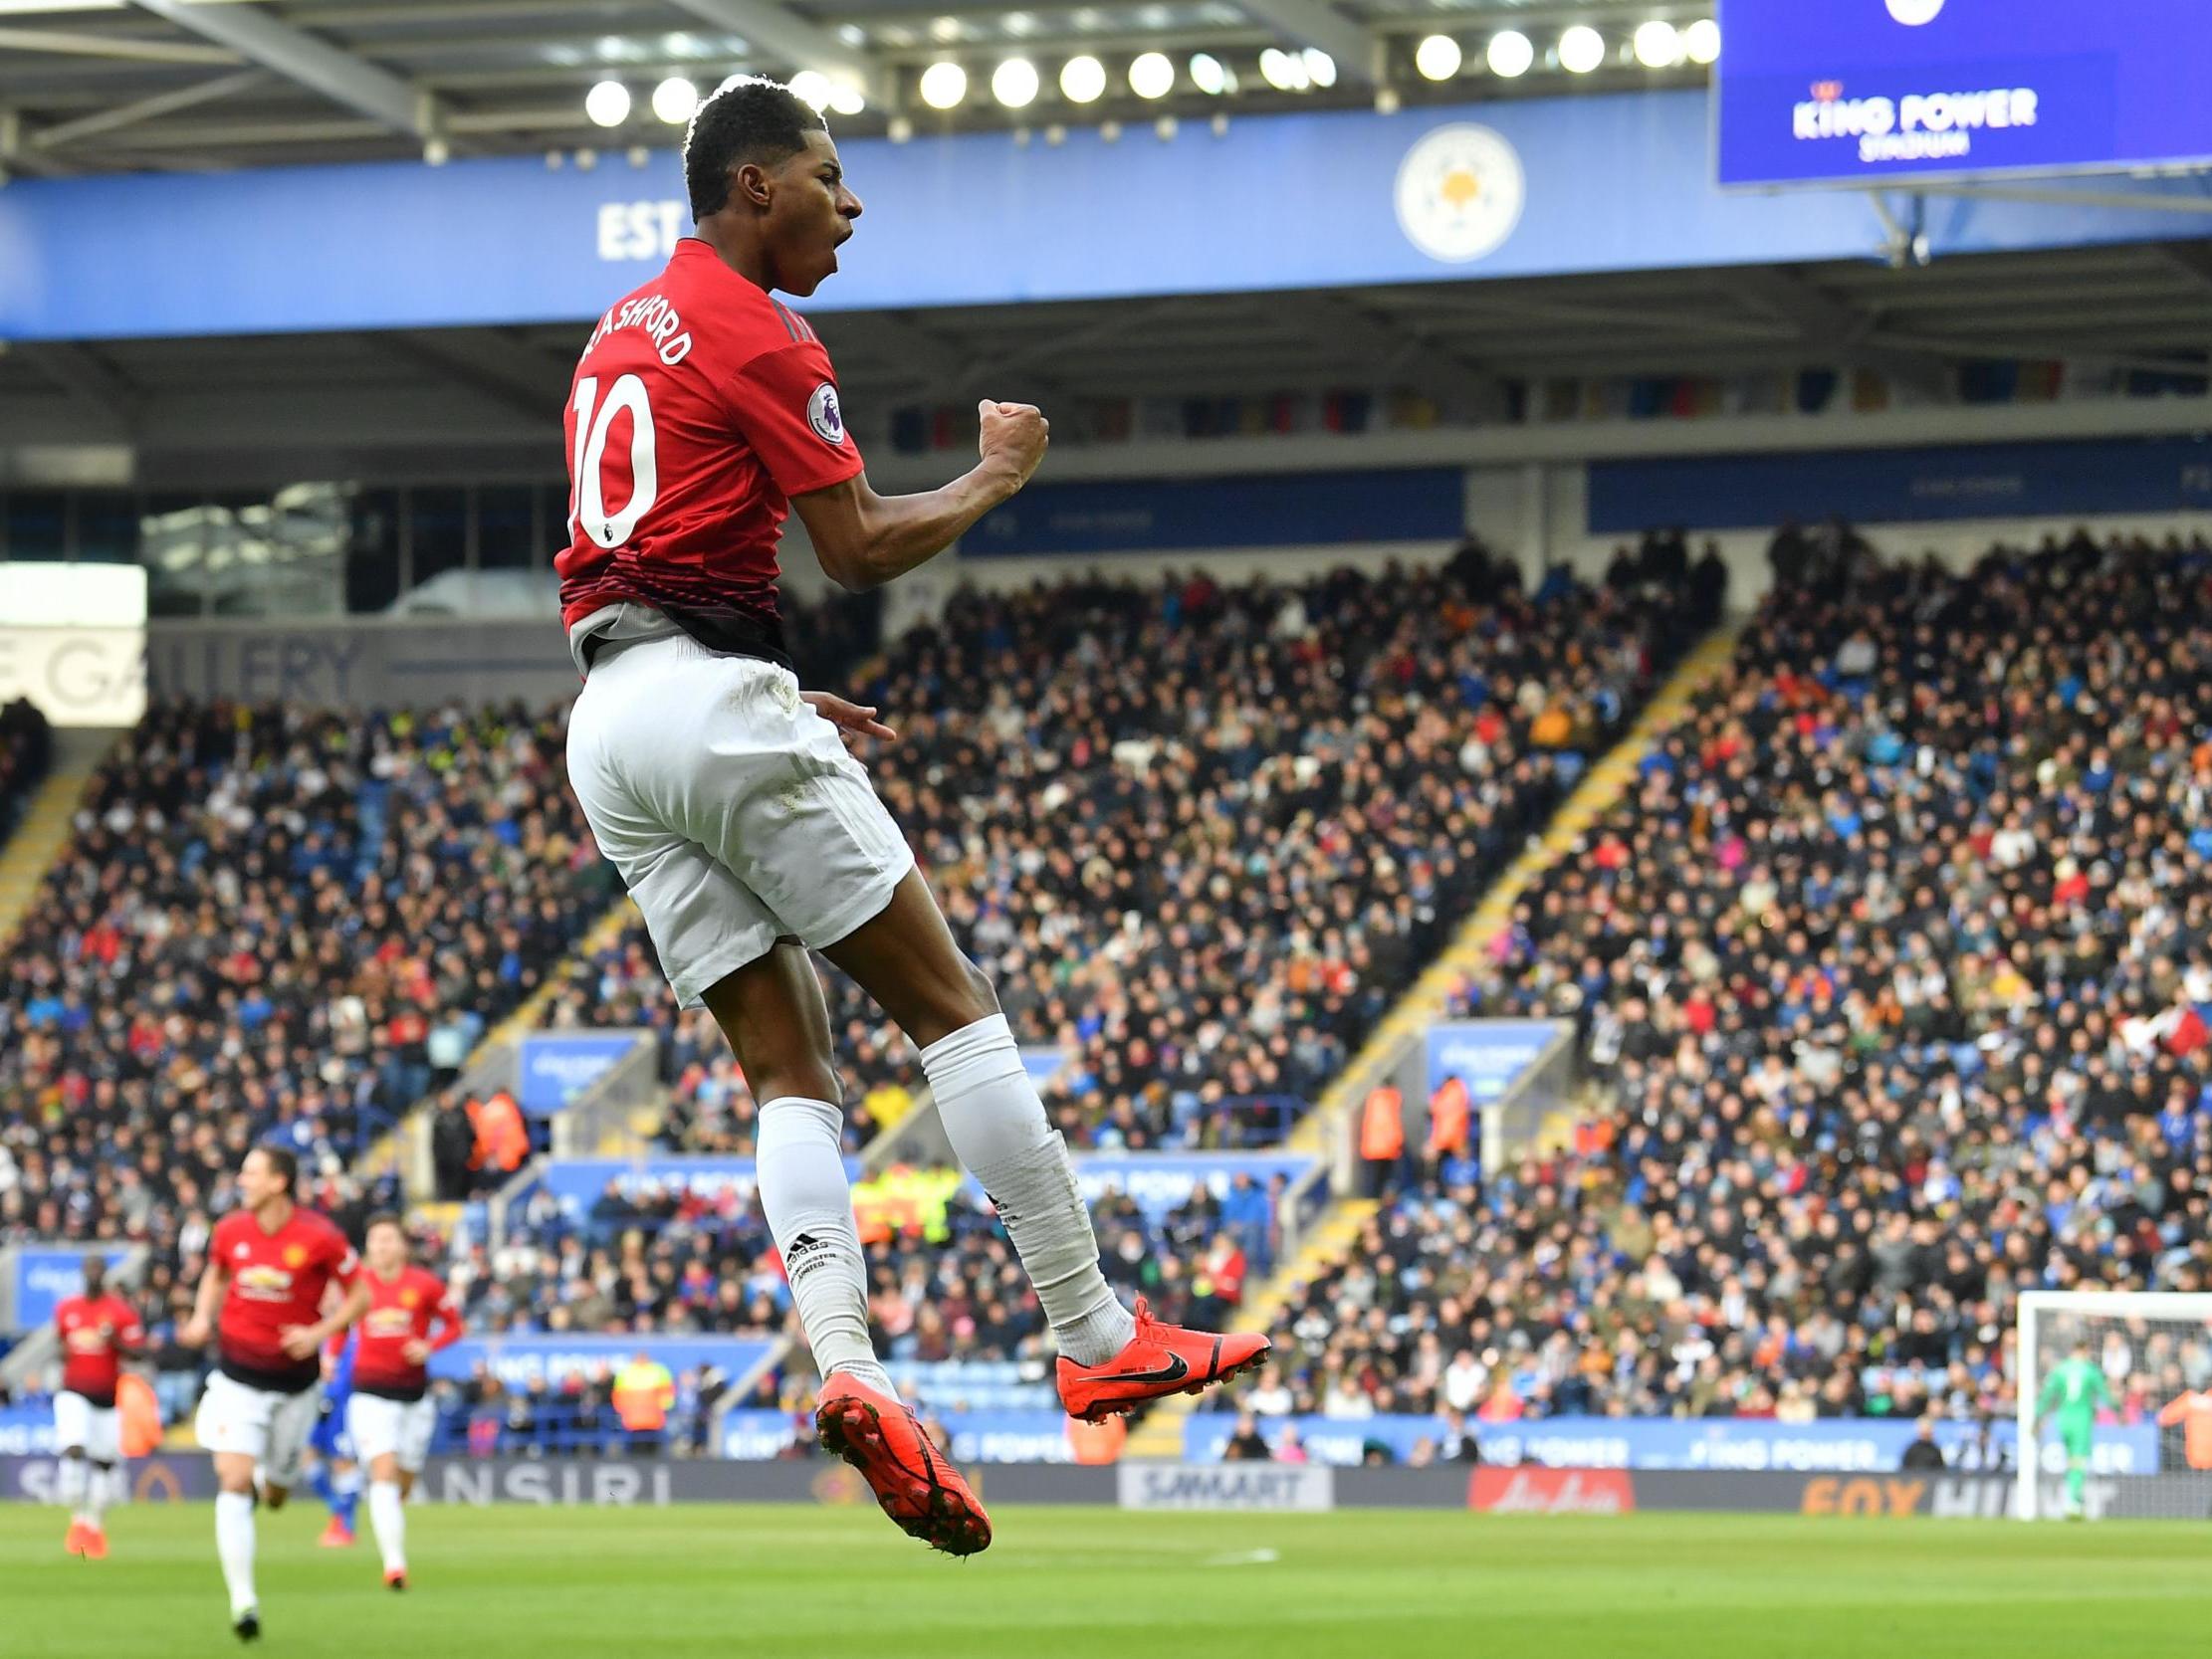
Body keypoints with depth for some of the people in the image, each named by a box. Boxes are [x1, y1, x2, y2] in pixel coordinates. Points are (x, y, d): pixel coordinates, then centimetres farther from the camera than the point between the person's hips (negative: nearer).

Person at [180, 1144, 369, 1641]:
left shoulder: (319, 1237, -14)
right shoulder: (230, 1231, -4)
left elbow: (359, 1295, -5)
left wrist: (319, 1332, -19)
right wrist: (202, 1317, -2)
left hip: (294, 1376, -1)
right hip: (238, 1374, 1)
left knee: (275, 1493, 13)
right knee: (233, 1484, -15)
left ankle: (269, 1480, 54)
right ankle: (242, 1600, -11)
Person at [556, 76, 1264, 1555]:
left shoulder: (625, 332, 22)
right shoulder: (759, 336, -6)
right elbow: (862, 551, -8)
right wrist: (997, 477, 9)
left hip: (604, 721, 9)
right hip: (712, 698, -9)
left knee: (790, 1070, 3)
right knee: (950, 1003, -2)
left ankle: (846, 1364, -18)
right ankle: (1095, 1337, -2)